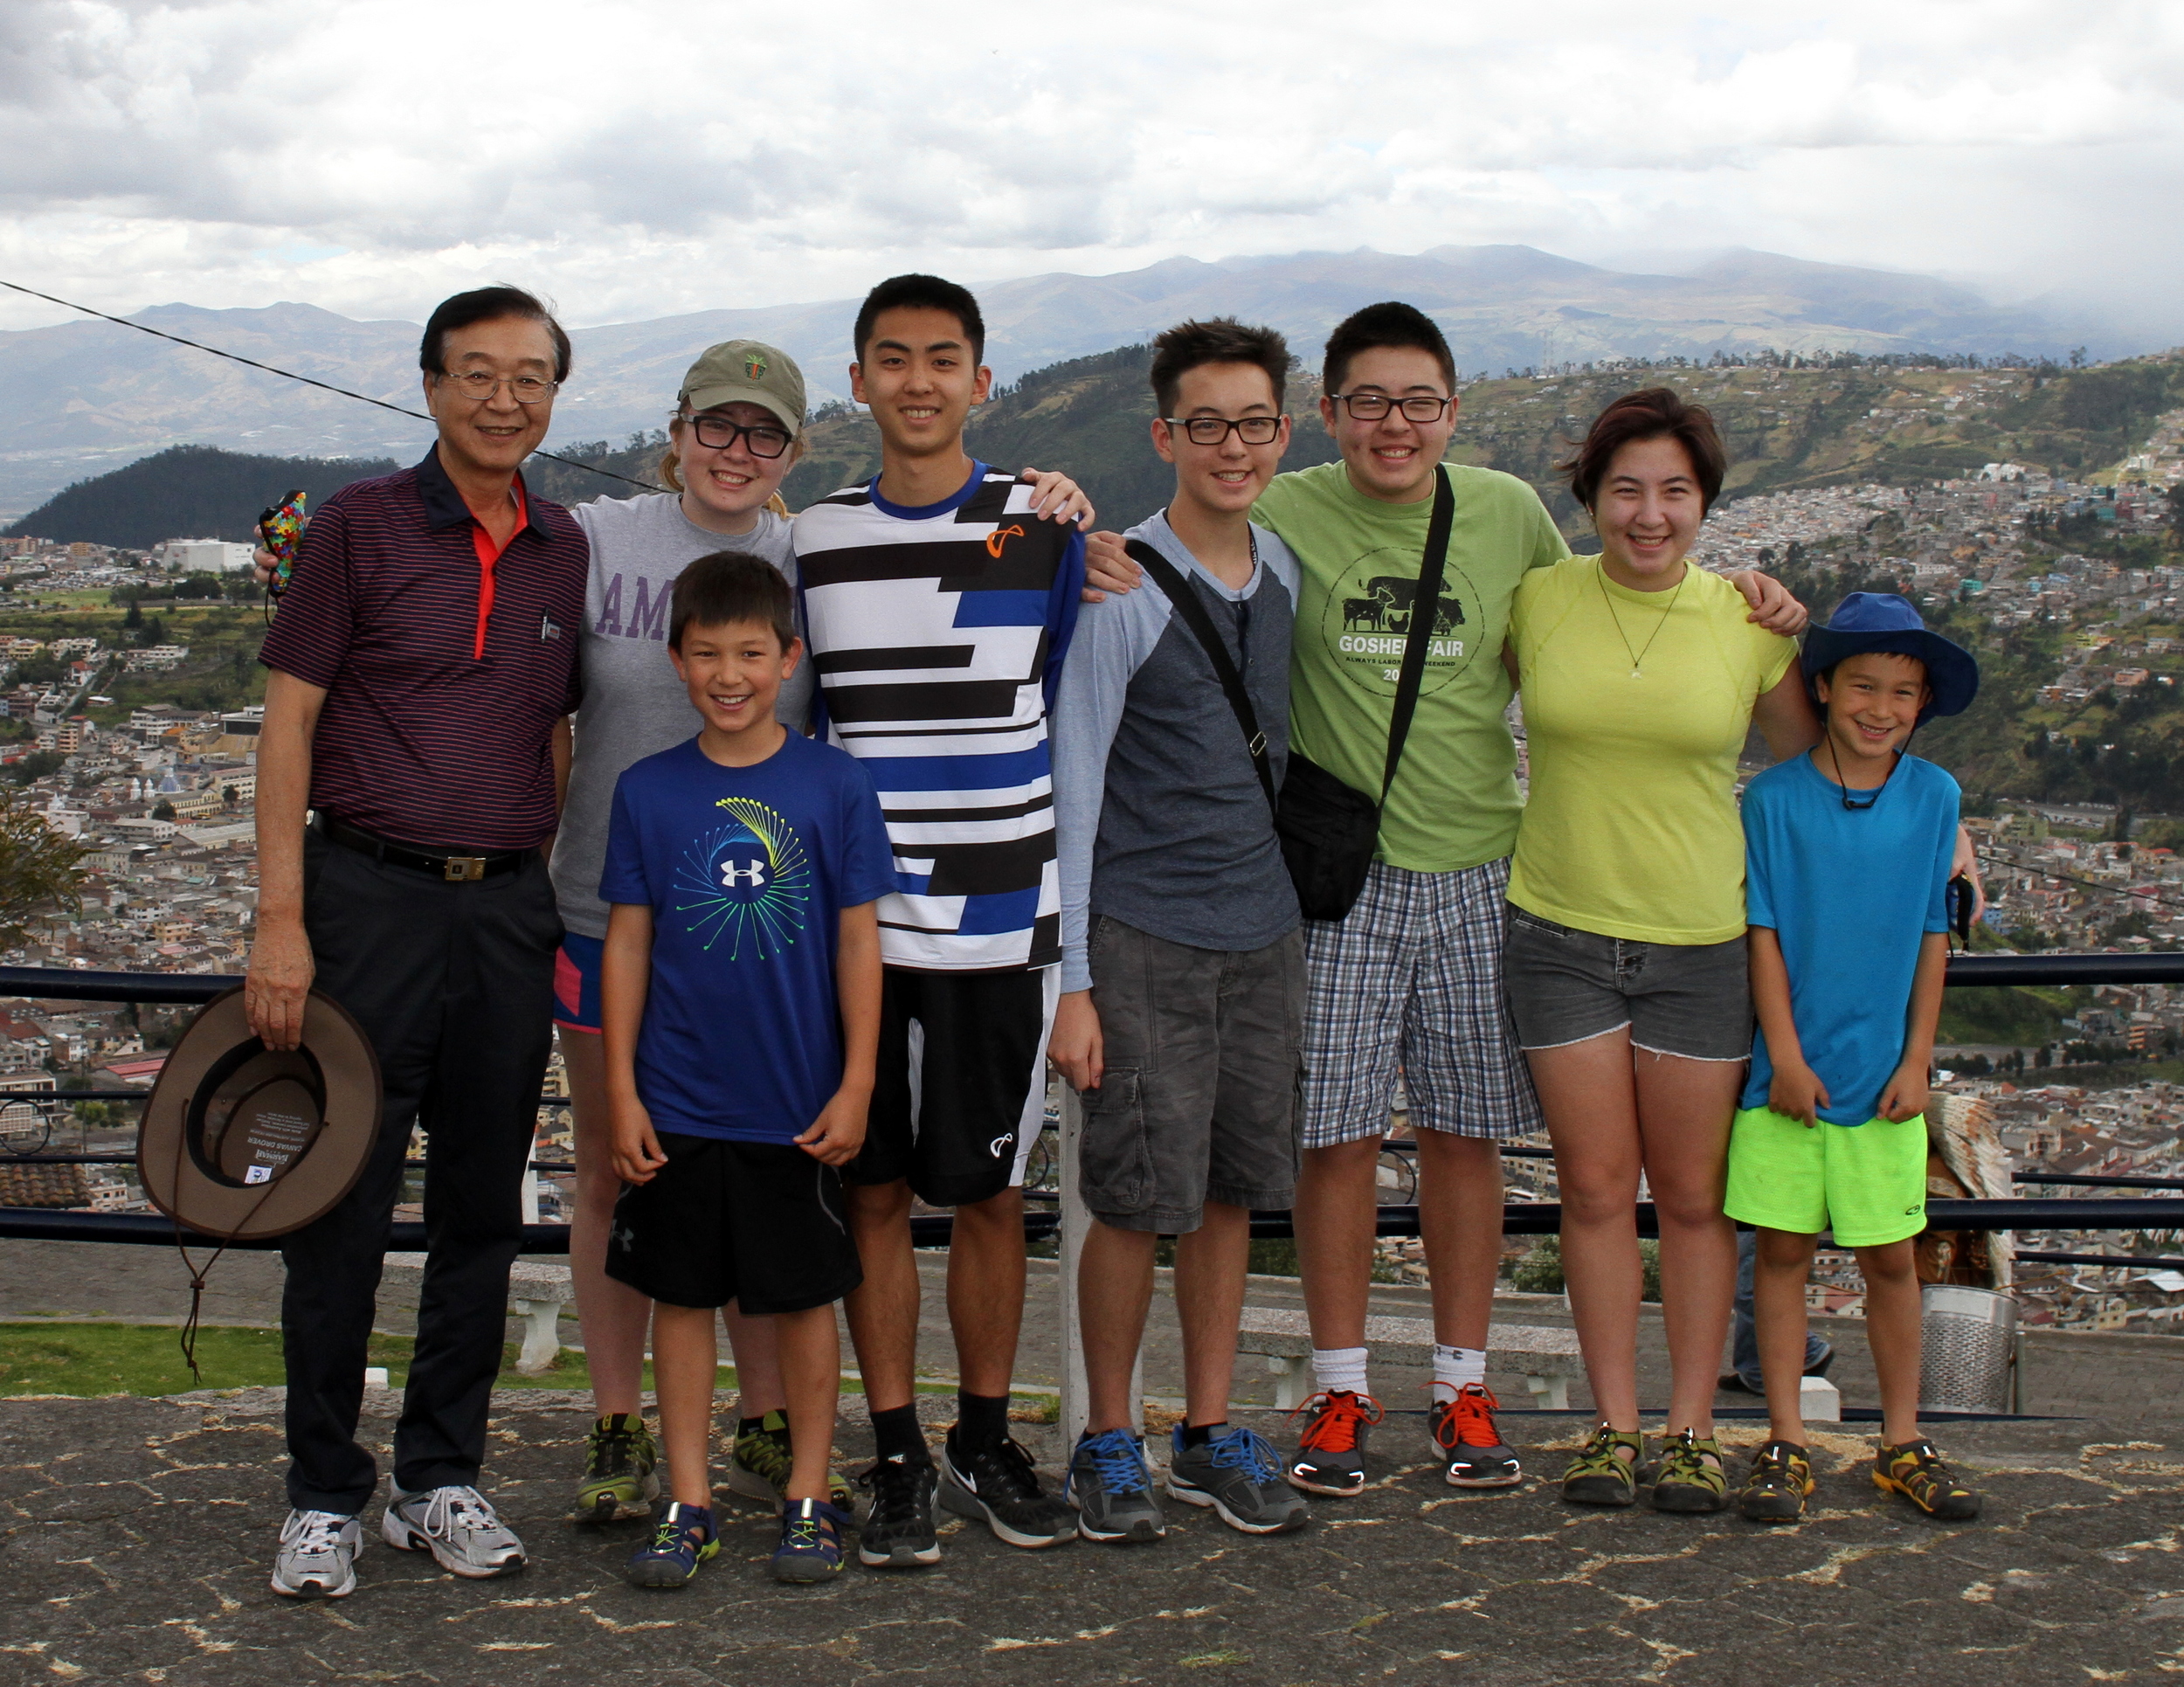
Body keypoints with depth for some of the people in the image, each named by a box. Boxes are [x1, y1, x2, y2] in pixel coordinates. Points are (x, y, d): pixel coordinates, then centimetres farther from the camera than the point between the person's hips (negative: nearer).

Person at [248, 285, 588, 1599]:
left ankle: (442, 1480, 22)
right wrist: (280, 921, -10)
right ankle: (326, 1495, 12)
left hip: (509, 903, 4)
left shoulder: (565, 551, 10)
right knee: (344, 1204, -1)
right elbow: (289, 721, -3)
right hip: (372, 896, -4)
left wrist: (559, 909, 11)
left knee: (484, 1206, 9)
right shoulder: (362, 526, -1)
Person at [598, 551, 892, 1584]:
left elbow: (858, 941, -1)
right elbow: (627, 941, 3)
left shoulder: (834, 786, -4)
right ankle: (688, 1504, 19)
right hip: (678, 1105, 2)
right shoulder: (647, 791, 0)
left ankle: (809, 1499, 21)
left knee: (805, 1298, 9)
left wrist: (856, 1086, -4)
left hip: (799, 1105, -1)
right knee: (682, 1298, 8)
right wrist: (622, 1091, 0)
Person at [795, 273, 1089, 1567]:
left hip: (1000, 915, -1)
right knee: (875, 1192, 5)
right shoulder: (812, 541, 8)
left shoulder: (1046, 532, 1)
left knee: (991, 1192, 6)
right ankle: (897, 1459, 16)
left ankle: (987, 1443, 22)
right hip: (854, 916, 2)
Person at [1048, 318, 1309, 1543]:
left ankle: (1213, 1433, 23)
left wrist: (1290, 909, 15)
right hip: (1144, 935, -5)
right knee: (1139, 1198, -2)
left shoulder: (1288, 573, 7)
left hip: (1262, 927, 5)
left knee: (1232, 1190, 11)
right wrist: (1070, 978, -13)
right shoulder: (1122, 586, -11)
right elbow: (1073, 784, -10)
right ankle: (1110, 1442, 15)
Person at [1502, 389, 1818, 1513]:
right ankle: (1614, 1426, 16)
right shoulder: (1536, 601, -2)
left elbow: (1815, 764, 12)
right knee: (1595, 1187, 5)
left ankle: (1692, 1429, 18)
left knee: (1693, 1195, 7)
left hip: (1703, 942, 0)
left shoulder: (1749, 622, -1)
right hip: (1561, 931, 0)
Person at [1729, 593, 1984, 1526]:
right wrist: (1785, 1057, -8)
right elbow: (1763, 933, -4)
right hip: (1789, 1072, -1)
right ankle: (1784, 1444, 14)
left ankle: (1902, 1443, 21)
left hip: (1885, 1076, 2)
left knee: (1891, 1257, 8)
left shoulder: (1934, 798, 1)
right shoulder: (1773, 799, -5)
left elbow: (1932, 937, 4)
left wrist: (1917, 1061, 0)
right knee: (1782, 1249, 4)